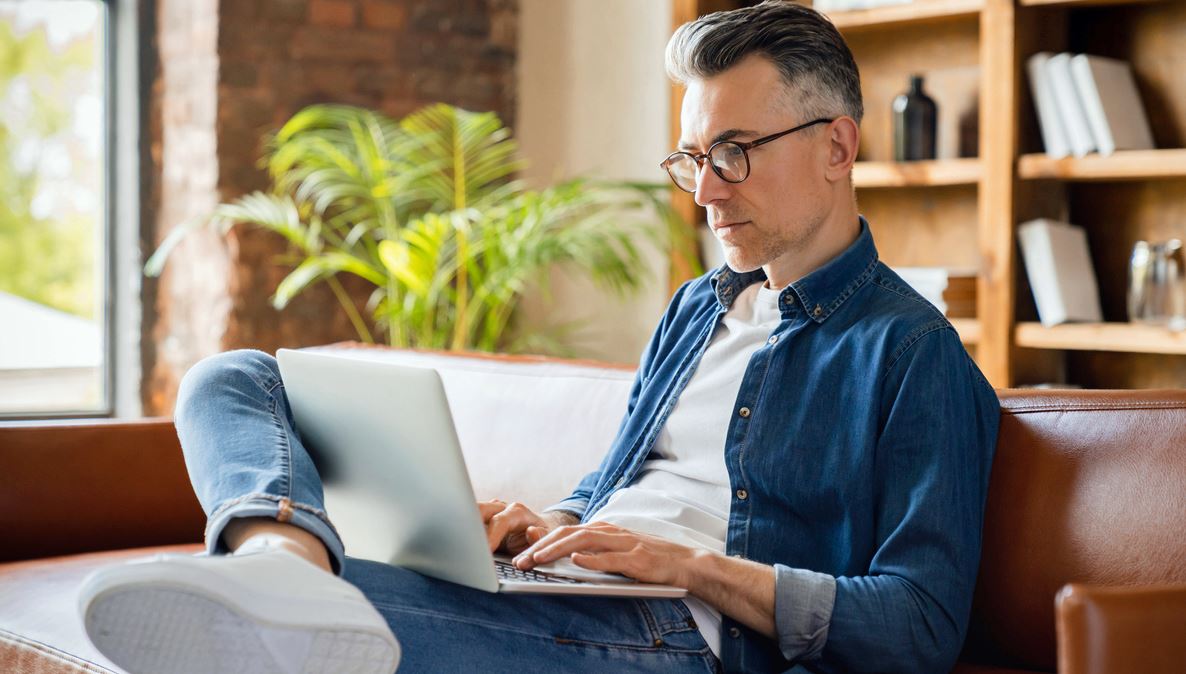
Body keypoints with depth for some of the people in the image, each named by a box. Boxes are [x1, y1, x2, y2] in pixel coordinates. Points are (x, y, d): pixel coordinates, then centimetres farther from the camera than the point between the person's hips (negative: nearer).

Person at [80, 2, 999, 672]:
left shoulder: (913, 354, 1)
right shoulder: (695, 311, 27)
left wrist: (692, 565, -16)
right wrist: (552, 526, 5)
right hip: (562, 586, 9)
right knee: (233, 378, -10)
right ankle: (289, 564, -39)